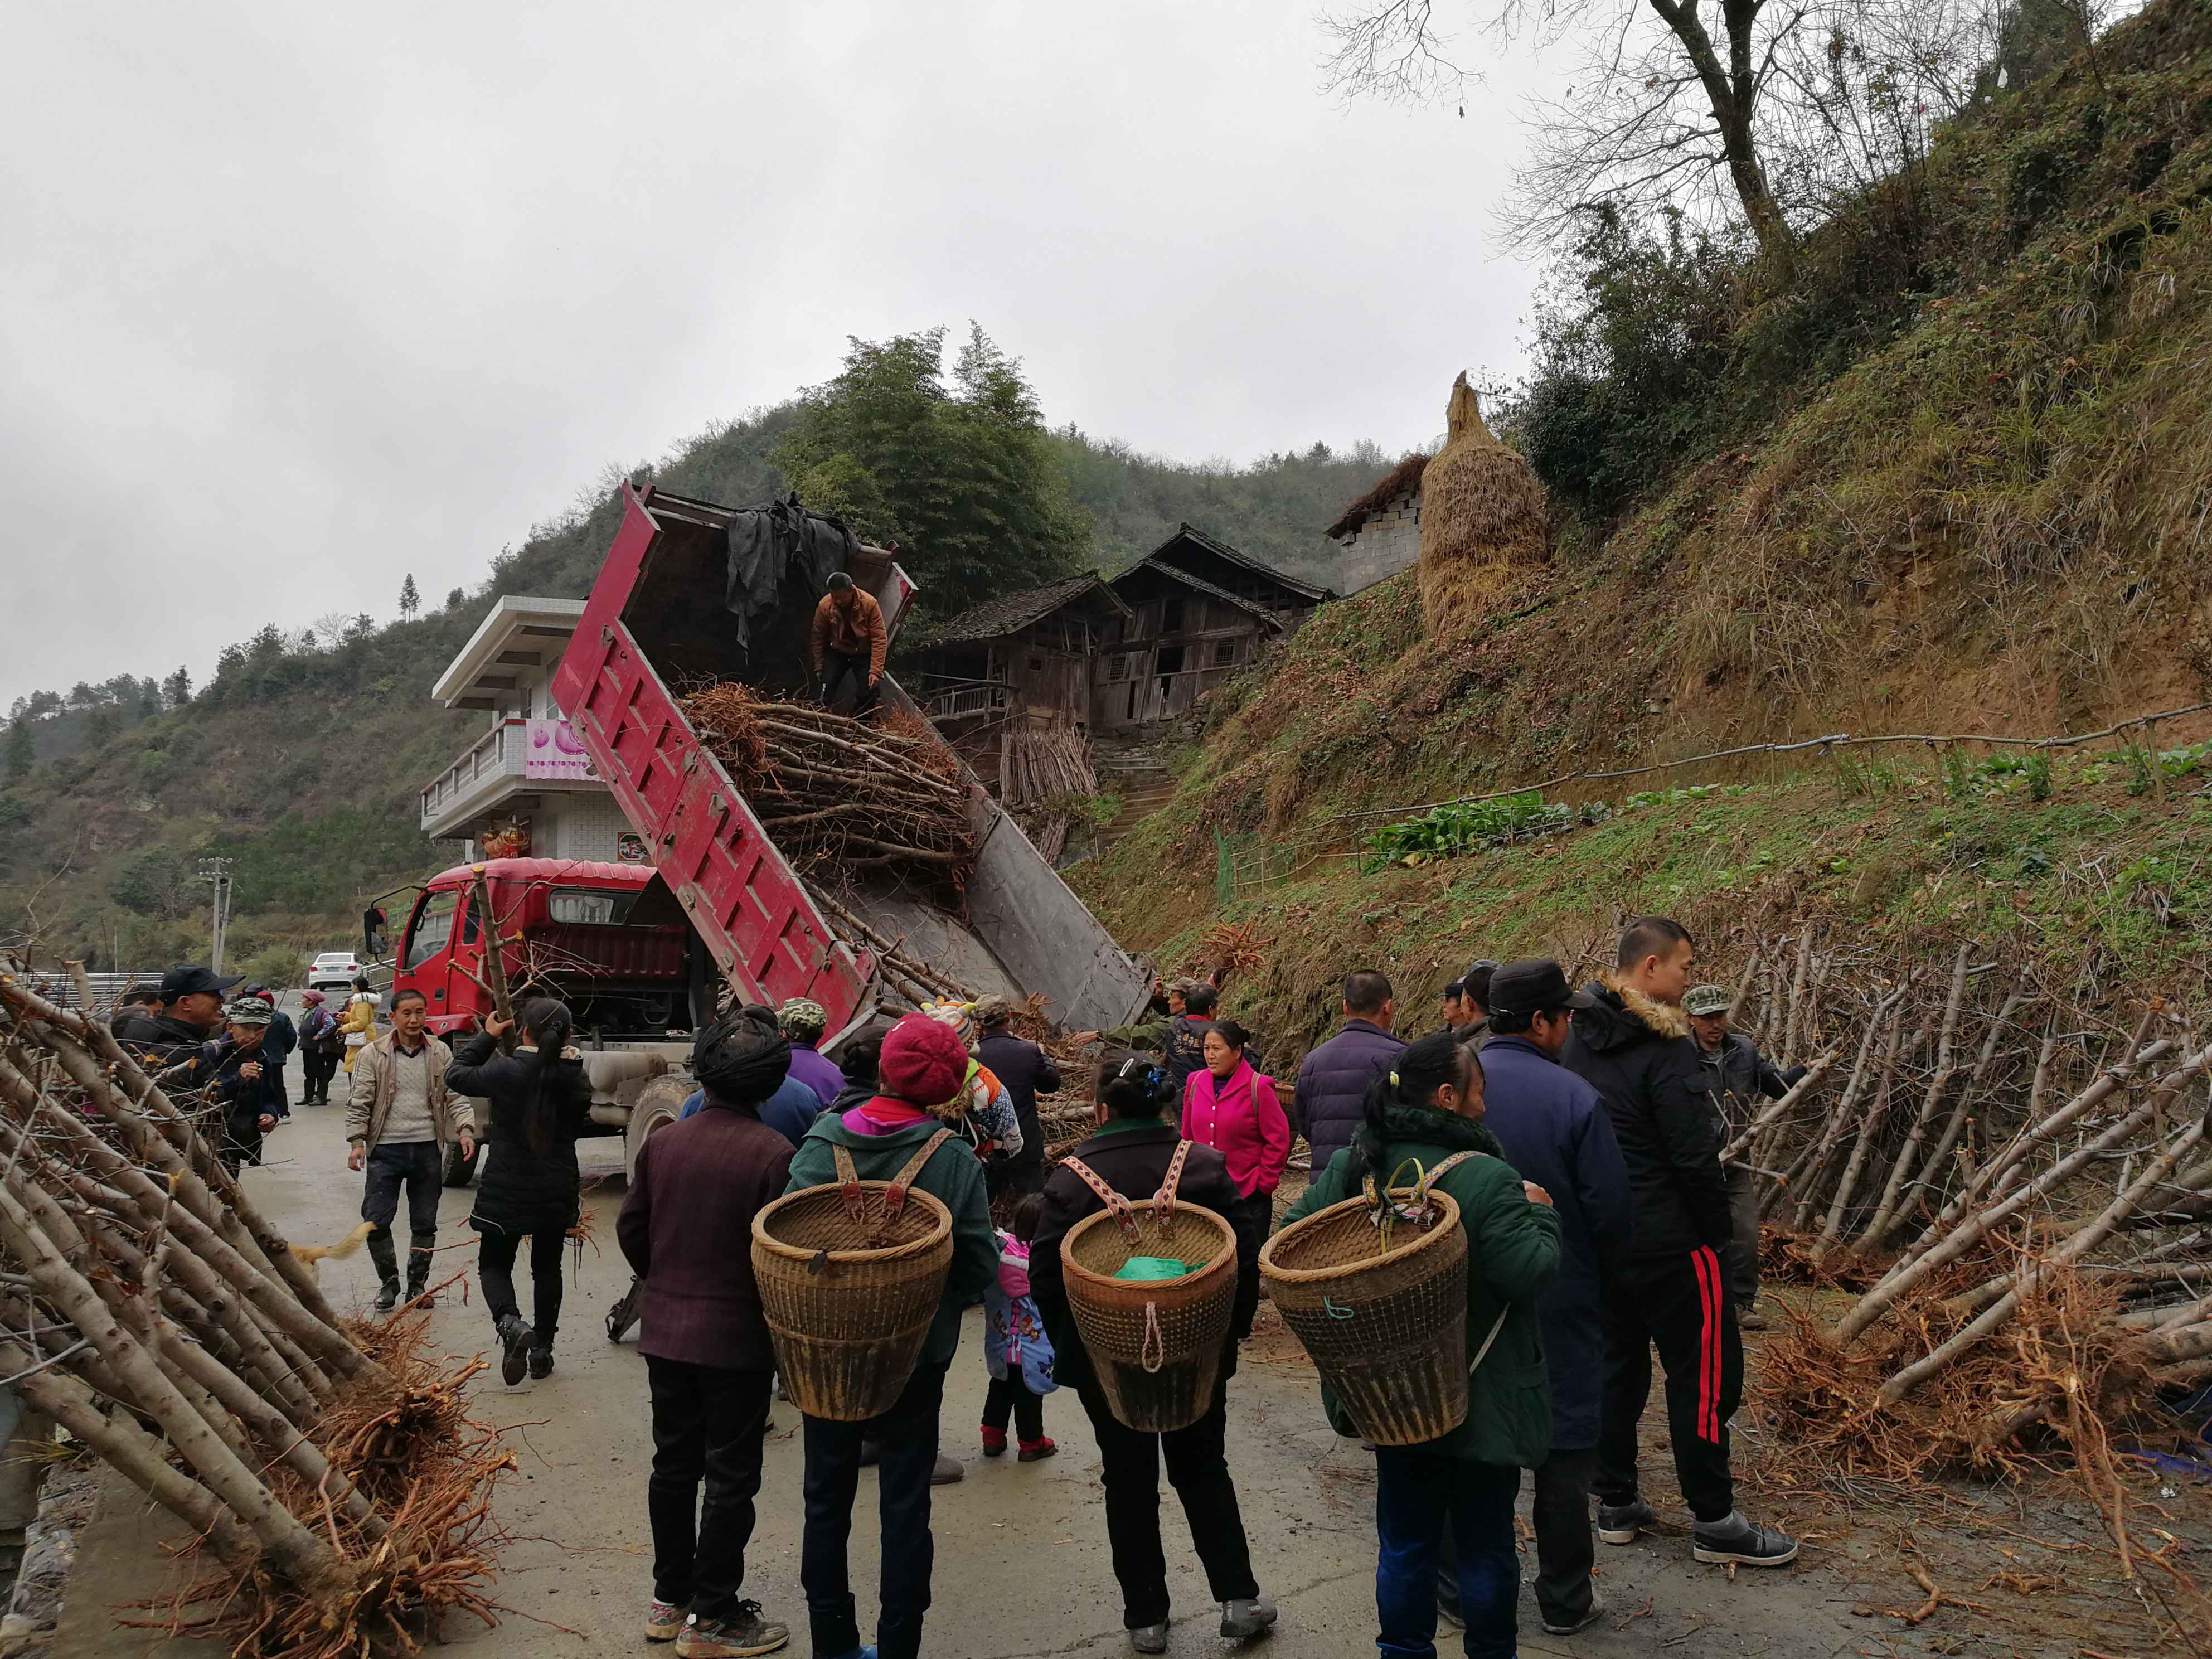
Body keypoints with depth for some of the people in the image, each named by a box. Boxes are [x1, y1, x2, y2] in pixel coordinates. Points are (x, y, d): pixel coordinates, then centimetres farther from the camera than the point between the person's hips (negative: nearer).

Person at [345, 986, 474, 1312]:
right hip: (386, 1148, -2)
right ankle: (389, 1282, 19)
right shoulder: (373, 1055, -1)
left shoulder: (440, 1054, 5)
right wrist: (356, 1142, -10)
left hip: (428, 1149, 2)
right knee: (376, 1222, -2)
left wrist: (465, 1129, -10)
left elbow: (455, 1096, 4)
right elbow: (359, 1102, -1)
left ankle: (417, 1285, 24)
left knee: (425, 1224, 9)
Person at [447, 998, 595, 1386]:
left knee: (494, 1262, 13)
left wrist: (487, 1037, 8)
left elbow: (456, 1076, 1)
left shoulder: (506, 1071, -16)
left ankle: (510, 1323, -15)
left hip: (506, 1189, -3)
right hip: (558, 1190, 3)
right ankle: (542, 1350, 24)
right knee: (547, 1266, 18)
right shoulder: (575, 1076, -8)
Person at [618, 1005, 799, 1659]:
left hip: (665, 1333, 5)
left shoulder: (662, 1143, -4)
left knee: (674, 1464, 19)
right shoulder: (773, 1153, -19)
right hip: (737, 1338, -5)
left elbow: (631, 1228, 5)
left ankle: (670, 1601, 32)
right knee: (731, 1477, 8)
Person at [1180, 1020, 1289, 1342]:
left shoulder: (1258, 1088, -12)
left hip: (1247, 1195, -4)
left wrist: (1264, 1183, -8)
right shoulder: (1196, 1083, 3)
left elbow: (1278, 1140, -9)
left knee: (1246, 1262, 5)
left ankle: (1239, 1329, 22)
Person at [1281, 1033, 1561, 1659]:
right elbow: (1529, 1270, -23)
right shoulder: (1485, 1178, -23)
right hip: (1481, 1397, -5)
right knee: (1485, 1542, 15)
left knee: (1405, 1537, 19)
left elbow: (1293, 1233, 0)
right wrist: (1539, 1213, -7)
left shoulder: (1351, 1165, -4)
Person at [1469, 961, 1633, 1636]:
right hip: (1559, 1303, -3)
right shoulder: (1574, 1098, -18)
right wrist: (1601, 1277, 6)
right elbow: (1610, 1209, -13)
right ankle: (1565, 1599, 24)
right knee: (1563, 1446, 11)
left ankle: (1461, 1582, 28)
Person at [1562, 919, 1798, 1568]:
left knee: (1616, 1365, 16)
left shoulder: (1579, 1040, 7)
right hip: (1666, 1240, -8)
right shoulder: (1664, 1048, -18)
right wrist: (1718, 1235, -6)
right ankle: (1714, 1522, 13)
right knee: (1705, 1373, 4)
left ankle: (1615, 1504, 24)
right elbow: (1695, 1157, -18)